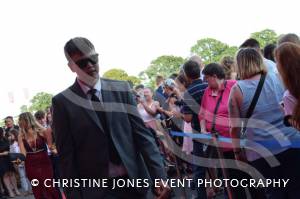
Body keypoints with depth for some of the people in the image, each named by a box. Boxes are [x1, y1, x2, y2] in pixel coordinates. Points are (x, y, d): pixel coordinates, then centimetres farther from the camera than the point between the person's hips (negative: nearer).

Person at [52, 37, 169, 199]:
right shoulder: (63, 102, -4)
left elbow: (142, 134, -1)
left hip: (133, 181, 3)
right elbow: (66, 156, -4)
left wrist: (159, 176, -8)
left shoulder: (121, 89, 1)